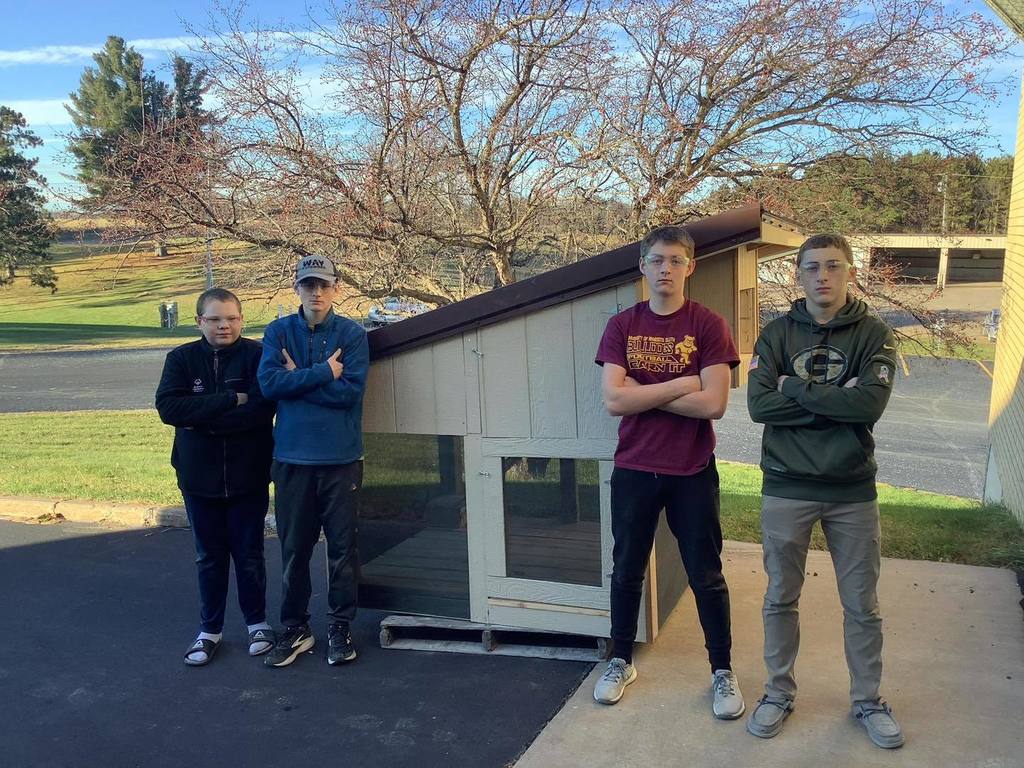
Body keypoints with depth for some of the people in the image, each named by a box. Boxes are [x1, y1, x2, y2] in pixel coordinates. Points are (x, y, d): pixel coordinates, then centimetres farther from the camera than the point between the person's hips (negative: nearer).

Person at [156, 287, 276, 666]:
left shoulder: (256, 355, -8)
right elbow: (168, 407, -16)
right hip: (199, 478, 2)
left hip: (248, 476, -2)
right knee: (209, 558, 15)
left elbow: (261, 410, -21)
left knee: (249, 554, 12)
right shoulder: (181, 358, 0)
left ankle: (257, 622, 29)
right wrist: (231, 400, -22)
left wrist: (201, 418, -17)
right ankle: (210, 629, 28)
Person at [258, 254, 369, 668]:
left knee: (342, 545, 7)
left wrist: (297, 378, -9)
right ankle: (295, 628, 23)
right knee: (294, 547, 9)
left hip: (341, 458, -1)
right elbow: (269, 382, -10)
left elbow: (351, 390, -13)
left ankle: (341, 626, 21)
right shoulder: (278, 332, 4)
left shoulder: (352, 334, -1)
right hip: (293, 457, 1)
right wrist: (323, 373, -14)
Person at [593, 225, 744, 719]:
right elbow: (613, 401, -11)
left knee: (706, 577, 9)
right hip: (633, 470, 2)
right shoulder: (622, 326, 0)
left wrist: (641, 392, -14)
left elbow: (713, 403, -17)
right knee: (626, 570, 15)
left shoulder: (708, 325, -6)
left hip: (692, 472, -2)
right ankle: (621, 662, 33)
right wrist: (679, 384, -15)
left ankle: (723, 672, 27)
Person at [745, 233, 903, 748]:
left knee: (862, 603, 11)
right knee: (781, 597, 12)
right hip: (786, 487, 0)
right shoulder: (777, 334, 0)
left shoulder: (874, 334, -2)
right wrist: (836, 403, -15)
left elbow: (871, 404, -18)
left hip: (852, 489, 0)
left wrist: (796, 388, -14)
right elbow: (759, 405, -12)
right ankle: (779, 694, 29)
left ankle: (868, 701, 31)